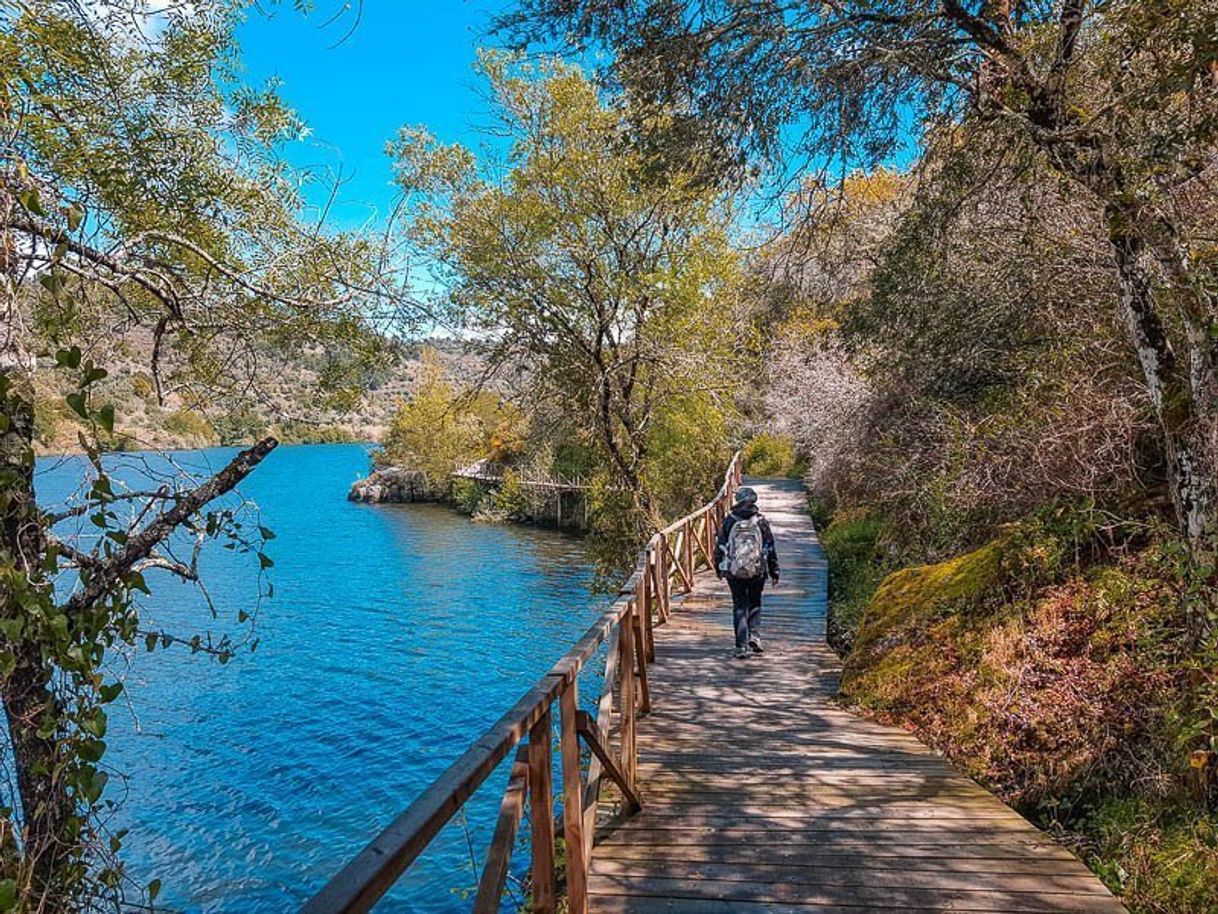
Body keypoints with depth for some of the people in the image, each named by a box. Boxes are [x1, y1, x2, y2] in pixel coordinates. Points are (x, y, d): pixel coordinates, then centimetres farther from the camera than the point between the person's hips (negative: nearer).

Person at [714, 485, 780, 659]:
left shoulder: (729, 521, -3)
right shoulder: (761, 521, -2)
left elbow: (719, 546, 2)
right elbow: (770, 548, 1)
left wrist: (718, 568, 14)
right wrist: (774, 571, 8)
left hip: (734, 571, 0)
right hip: (757, 571, 0)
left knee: (739, 607, 6)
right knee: (755, 603, 19)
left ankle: (741, 647, 2)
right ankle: (754, 635, 3)